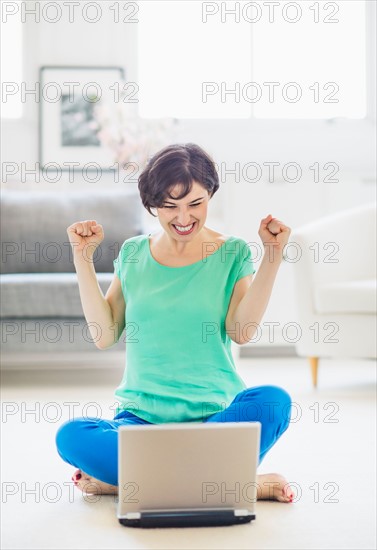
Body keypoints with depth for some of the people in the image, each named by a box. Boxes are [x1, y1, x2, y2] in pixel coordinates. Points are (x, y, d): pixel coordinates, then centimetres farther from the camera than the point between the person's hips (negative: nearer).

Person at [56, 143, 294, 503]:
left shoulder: (232, 253, 6)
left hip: (216, 414, -1)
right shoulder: (133, 254, 11)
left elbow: (242, 331, -7)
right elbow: (104, 335, 5)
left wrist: (272, 256, -11)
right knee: (71, 436, -30)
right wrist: (83, 258, 2)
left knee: (272, 401, -34)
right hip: (142, 415, 1)